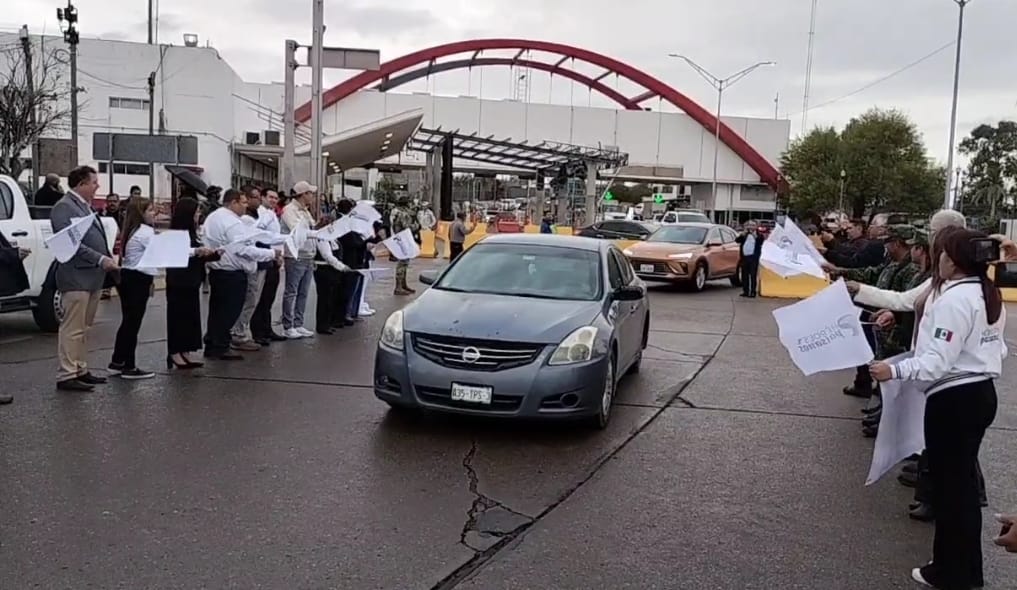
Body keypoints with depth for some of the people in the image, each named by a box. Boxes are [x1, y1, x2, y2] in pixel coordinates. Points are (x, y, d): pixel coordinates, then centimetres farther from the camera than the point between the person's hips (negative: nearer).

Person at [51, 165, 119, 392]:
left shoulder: (86, 206, 18)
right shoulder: (64, 207, -10)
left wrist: (109, 257, 10)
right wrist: (100, 259, -20)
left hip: (93, 278, 9)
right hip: (76, 278, -9)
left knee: (84, 328, 14)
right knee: (72, 329, -6)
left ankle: (81, 370, 20)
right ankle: (67, 375, -2)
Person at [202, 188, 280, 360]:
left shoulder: (212, 217, 13)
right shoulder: (233, 223, -19)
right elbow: (244, 249, -24)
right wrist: (272, 253, -20)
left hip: (216, 270, 10)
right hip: (232, 274, -10)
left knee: (216, 310, 14)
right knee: (229, 311, -2)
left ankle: (211, 346, 20)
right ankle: (221, 348, 3)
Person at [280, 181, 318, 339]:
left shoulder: (306, 212, 18)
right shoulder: (289, 210, -9)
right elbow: (297, 231, -20)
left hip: (308, 257, 8)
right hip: (295, 257, -8)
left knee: (303, 293, 11)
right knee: (291, 293, -2)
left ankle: (298, 325, 17)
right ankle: (288, 327, 3)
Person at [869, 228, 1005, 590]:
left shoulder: (954, 299, -20)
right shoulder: (991, 295, 9)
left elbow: (938, 361, -25)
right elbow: (997, 350, 16)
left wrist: (895, 371, -28)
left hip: (953, 398, -10)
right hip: (982, 392, 10)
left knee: (949, 482, 3)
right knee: (964, 480, 18)